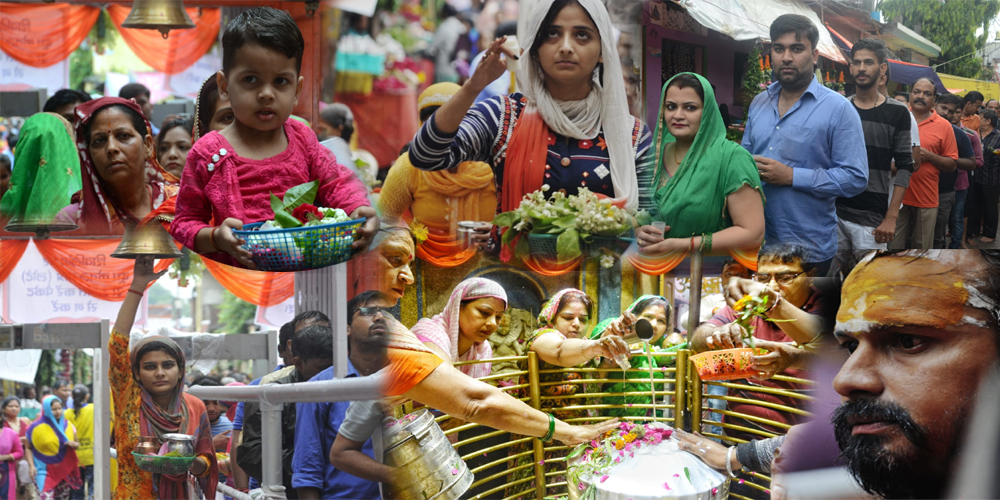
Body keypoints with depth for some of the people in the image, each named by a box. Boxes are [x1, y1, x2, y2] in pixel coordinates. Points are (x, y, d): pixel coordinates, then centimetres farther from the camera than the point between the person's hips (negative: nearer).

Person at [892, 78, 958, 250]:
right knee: (894, 247, 1)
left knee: (922, 249, 5)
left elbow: (951, 165, 3)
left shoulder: (944, 126, 3)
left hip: (926, 200, -1)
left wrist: (930, 156, -12)